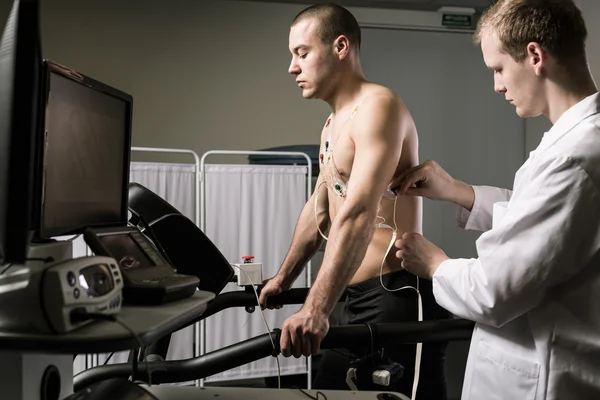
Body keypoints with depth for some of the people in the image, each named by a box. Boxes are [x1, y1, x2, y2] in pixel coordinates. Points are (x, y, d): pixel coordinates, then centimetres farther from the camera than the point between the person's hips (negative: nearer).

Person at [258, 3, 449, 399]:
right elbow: (318, 210, 26)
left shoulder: (377, 106, -13)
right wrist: (283, 279, 32)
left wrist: (316, 309, -35)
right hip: (357, 299, 10)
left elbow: (359, 214, -27)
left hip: (396, 297, -9)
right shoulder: (334, 124, 18)